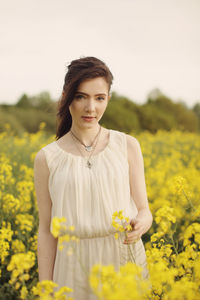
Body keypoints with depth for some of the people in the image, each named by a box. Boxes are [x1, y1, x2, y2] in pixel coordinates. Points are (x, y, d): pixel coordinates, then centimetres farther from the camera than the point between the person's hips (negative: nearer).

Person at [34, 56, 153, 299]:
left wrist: (140, 225, -20)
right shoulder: (47, 158, -1)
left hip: (126, 262, 0)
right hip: (76, 270, 0)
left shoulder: (128, 146, 0)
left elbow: (143, 210, 3)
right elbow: (46, 231, 2)